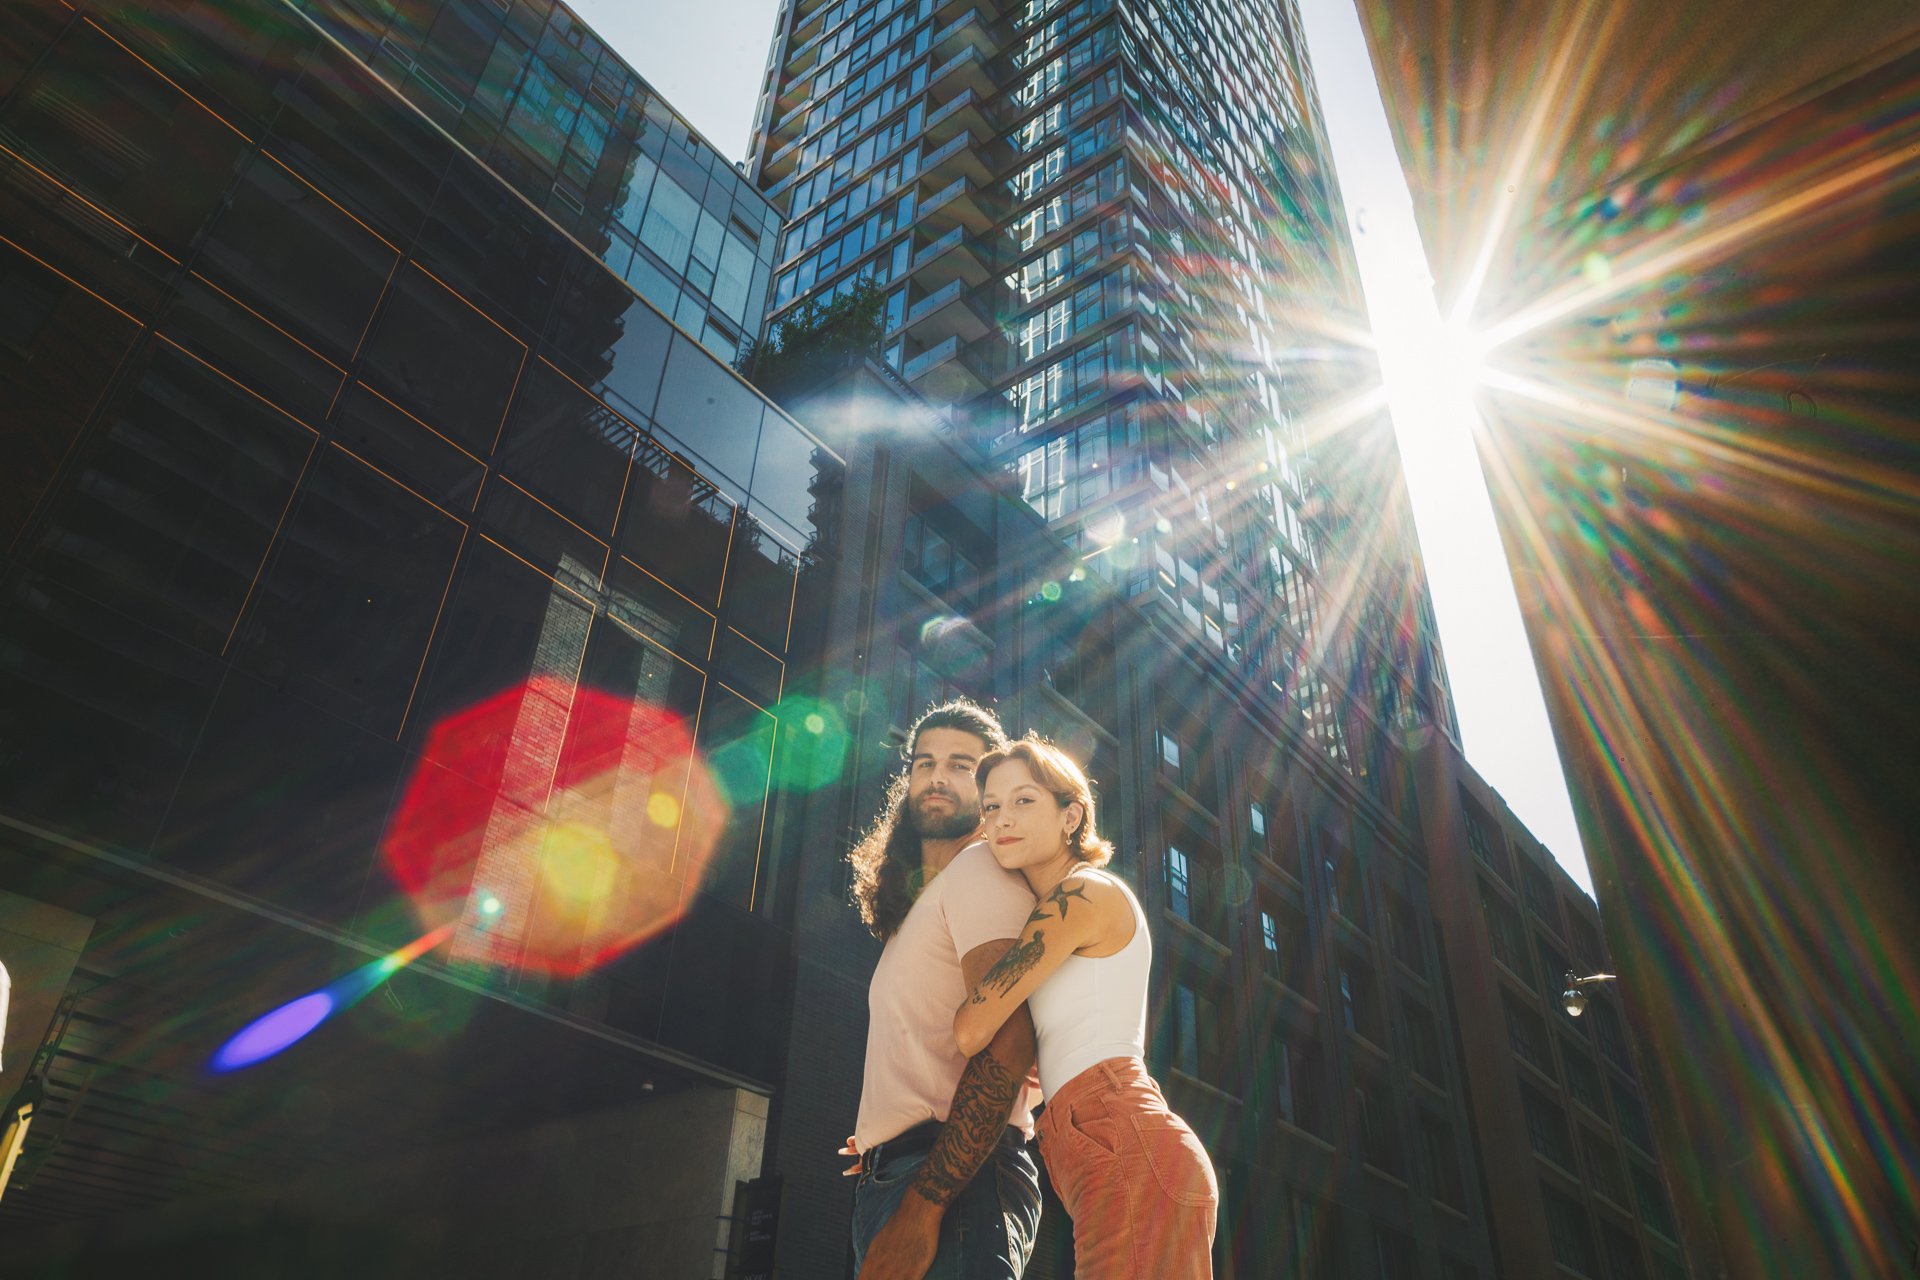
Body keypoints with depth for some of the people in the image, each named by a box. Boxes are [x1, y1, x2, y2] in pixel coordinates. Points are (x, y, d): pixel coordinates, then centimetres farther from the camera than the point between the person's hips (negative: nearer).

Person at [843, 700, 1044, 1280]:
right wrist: (886, 1145, 15)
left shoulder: (983, 869, -4)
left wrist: (923, 1206, -24)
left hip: (956, 1186, -9)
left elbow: (1007, 1048, -18)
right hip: (890, 1181, 9)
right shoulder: (920, 897, 24)